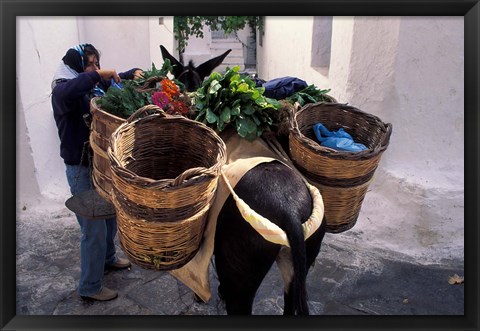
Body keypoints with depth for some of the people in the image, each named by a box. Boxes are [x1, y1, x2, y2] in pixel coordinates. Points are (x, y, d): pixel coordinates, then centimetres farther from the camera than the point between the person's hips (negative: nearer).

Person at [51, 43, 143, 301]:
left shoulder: (95, 85, 5)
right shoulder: (62, 89, -16)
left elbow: (117, 79, 22)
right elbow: (67, 93, -42)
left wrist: (134, 73, 1)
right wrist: (98, 75, -32)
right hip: (81, 168, -8)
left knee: (109, 215, 23)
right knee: (94, 228, -1)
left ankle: (108, 258, 47)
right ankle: (89, 287, 17)